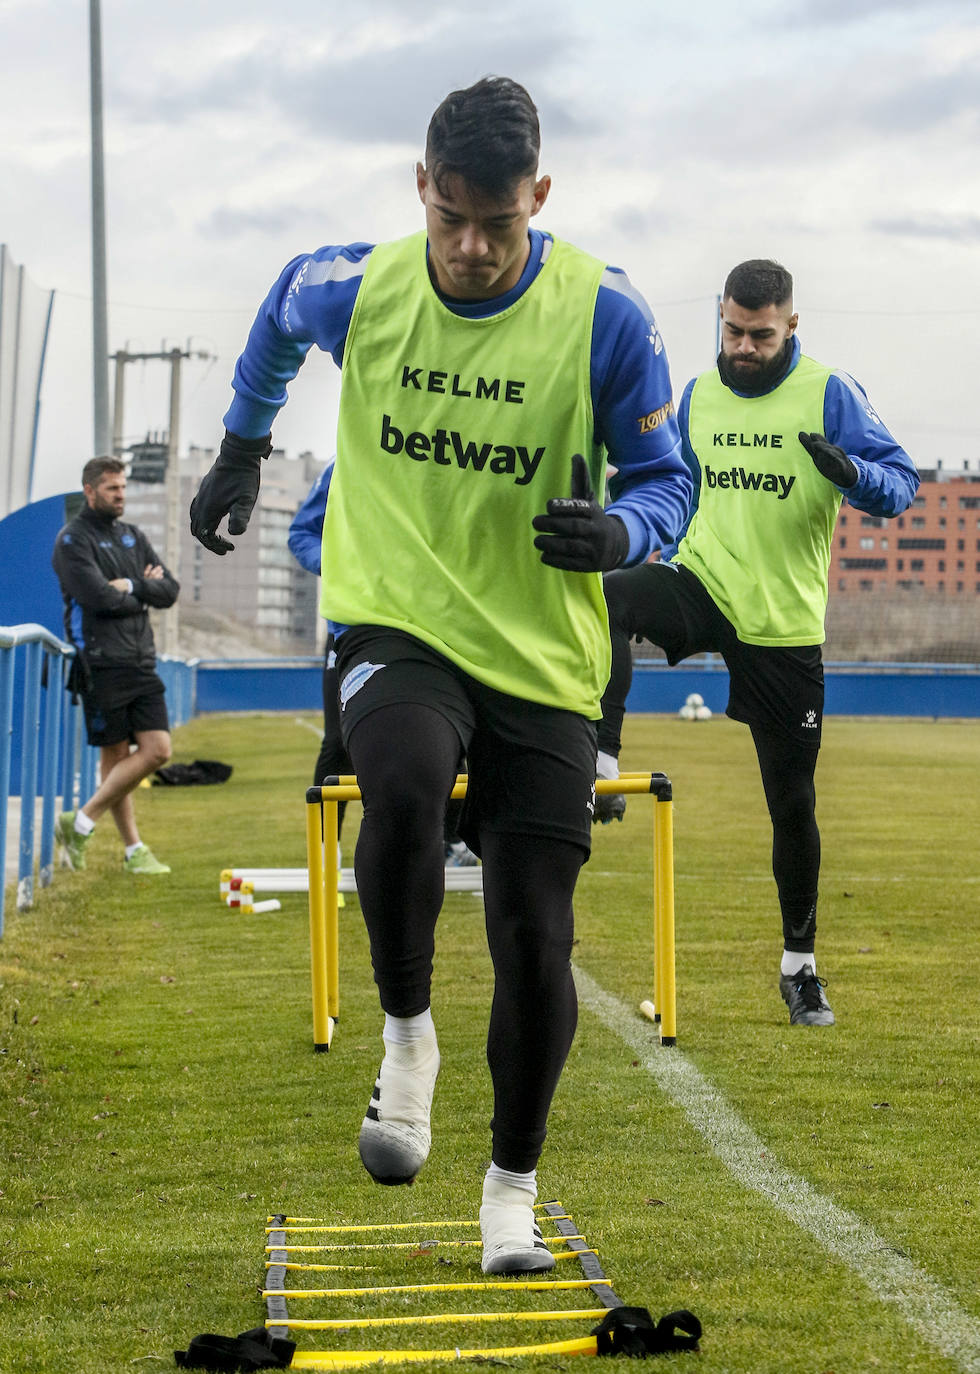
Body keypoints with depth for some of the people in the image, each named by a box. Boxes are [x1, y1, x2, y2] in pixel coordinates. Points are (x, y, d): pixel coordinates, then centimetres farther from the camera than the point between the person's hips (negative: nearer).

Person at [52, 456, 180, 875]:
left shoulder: (133, 537, 17)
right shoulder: (73, 540, -4)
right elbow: (99, 598, -17)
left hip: (141, 663, 7)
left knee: (158, 750, -2)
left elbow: (169, 591, 10)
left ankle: (81, 822, 5)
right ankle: (133, 849, 6)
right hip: (102, 664, -7)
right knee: (115, 755, -3)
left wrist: (131, 585, -7)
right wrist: (144, 592, -2)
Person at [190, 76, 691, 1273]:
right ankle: (408, 1037, -7)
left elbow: (664, 480, -2)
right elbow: (280, 315, 20)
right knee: (403, 793, -33)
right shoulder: (354, 288, -5)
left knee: (533, 939, -1)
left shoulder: (605, 316, -11)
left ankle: (512, 1187, 21)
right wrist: (242, 447, 27)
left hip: (541, 659, 0)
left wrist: (618, 532, -24)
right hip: (395, 625, 0)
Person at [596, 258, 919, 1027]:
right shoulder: (698, 396, 8)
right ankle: (603, 766, -32)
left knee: (793, 802, 5)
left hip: (785, 626, -2)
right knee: (610, 598, -32)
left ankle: (800, 964, 21)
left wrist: (850, 471, -31)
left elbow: (901, 484, -11)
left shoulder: (829, 393, -6)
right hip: (701, 589, 3)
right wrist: (666, 552, 13)